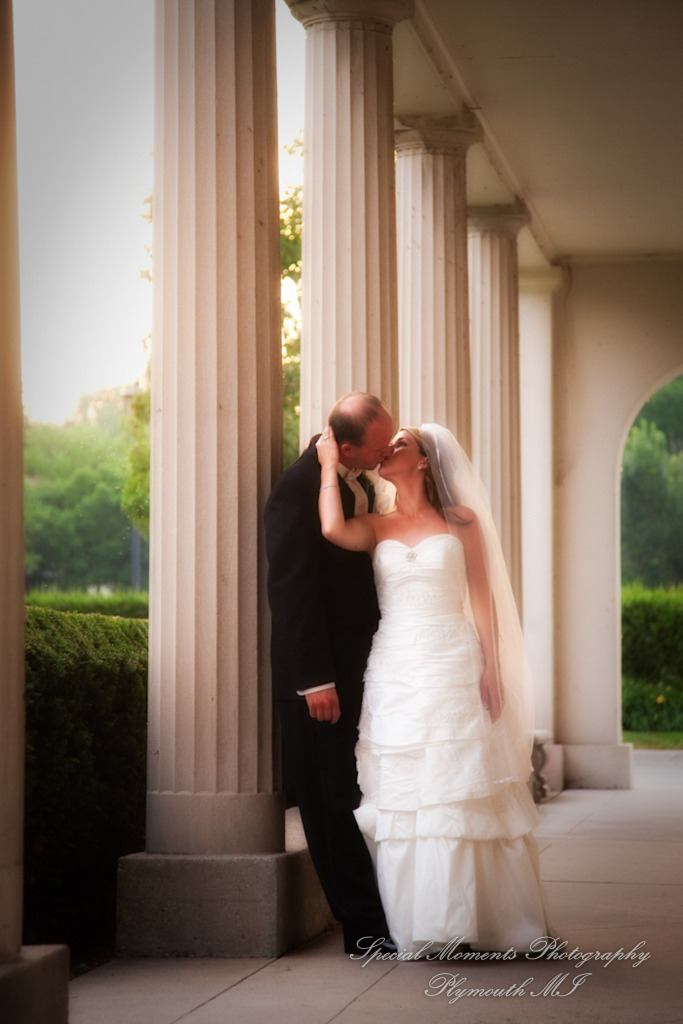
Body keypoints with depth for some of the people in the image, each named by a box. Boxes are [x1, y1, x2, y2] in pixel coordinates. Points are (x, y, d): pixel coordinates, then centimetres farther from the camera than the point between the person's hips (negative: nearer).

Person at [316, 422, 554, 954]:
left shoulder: (460, 522, 6)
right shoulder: (377, 528, 10)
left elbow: (483, 599, 5)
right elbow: (333, 529, -12)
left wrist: (491, 670, -3)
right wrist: (329, 466, -1)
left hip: (454, 668, -2)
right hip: (394, 671, 2)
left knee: (464, 797, -2)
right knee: (400, 801, 0)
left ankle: (479, 919, 5)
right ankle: (416, 925, 5)